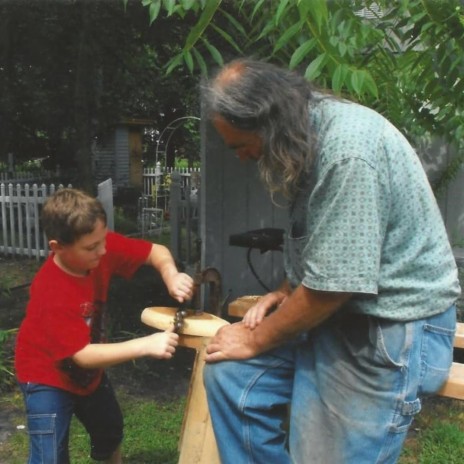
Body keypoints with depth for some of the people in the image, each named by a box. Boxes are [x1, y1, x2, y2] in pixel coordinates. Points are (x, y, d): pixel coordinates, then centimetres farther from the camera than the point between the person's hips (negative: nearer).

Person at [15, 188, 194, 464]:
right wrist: (146, 345, -44)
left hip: (89, 368, 7)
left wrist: (172, 276, -32)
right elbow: (82, 355, -37)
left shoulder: (103, 246, -21)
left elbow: (157, 252, -10)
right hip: (48, 376, -7)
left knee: (111, 429, 26)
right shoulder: (52, 292, -37)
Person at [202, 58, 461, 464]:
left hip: (391, 328, -9)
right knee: (228, 375, 2)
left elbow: (332, 286, -25)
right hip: (333, 311, 9)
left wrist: (255, 341, -11)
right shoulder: (310, 133, 4)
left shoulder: (348, 152, -27)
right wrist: (287, 291, 5)